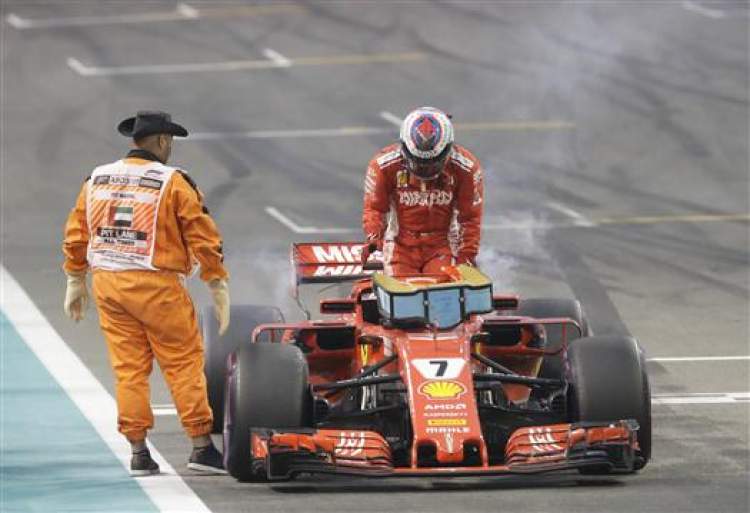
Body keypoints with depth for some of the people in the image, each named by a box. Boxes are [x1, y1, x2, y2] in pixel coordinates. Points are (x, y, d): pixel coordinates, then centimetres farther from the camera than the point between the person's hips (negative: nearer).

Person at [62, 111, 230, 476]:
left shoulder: (97, 180, 10)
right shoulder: (173, 183, -6)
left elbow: (75, 235, 14)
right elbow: (203, 237, -8)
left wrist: (75, 282, 23)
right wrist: (219, 288, -2)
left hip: (106, 282, 5)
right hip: (155, 284, -5)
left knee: (128, 369, 9)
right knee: (184, 363, 2)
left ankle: (138, 451, 8)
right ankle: (202, 447, 0)